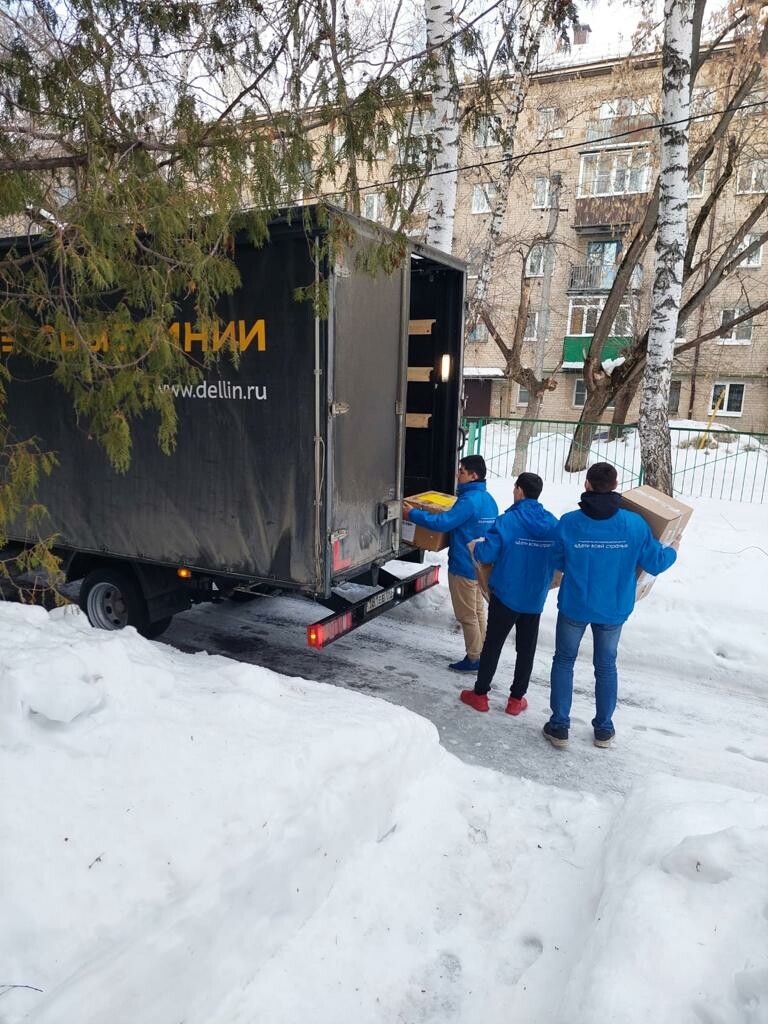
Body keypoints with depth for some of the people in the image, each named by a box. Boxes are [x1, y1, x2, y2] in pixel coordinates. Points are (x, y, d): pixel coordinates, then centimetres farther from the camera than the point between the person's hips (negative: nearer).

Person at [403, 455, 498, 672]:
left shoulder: (469, 500, -21)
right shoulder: (488, 499, 8)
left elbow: (443, 523, -26)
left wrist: (412, 514, -17)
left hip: (464, 566, -9)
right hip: (480, 565, 9)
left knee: (467, 615, 2)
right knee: (478, 611, 17)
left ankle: (474, 658, 11)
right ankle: (482, 654, 25)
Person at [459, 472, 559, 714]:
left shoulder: (508, 521, -16)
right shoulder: (553, 524, -1)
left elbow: (487, 553, -18)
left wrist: (474, 546, 3)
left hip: (506, 594, -3)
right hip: (536, 597, 4)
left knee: (492, 644, 10)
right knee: (526, 648, 14)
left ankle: (480, 694, 19)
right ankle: (516, 699, 22)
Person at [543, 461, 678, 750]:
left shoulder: (568, 522, -16)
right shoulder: (635, 524, -14)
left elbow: (558, 562, -3)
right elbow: (655, 562, -4)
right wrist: (673, 551, 18)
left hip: (574, 606, -1)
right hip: (614, 609, 1)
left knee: (564, 661, 16)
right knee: (606, 666, 19)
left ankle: (559, 726, 18)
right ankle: (603, 729, 30)